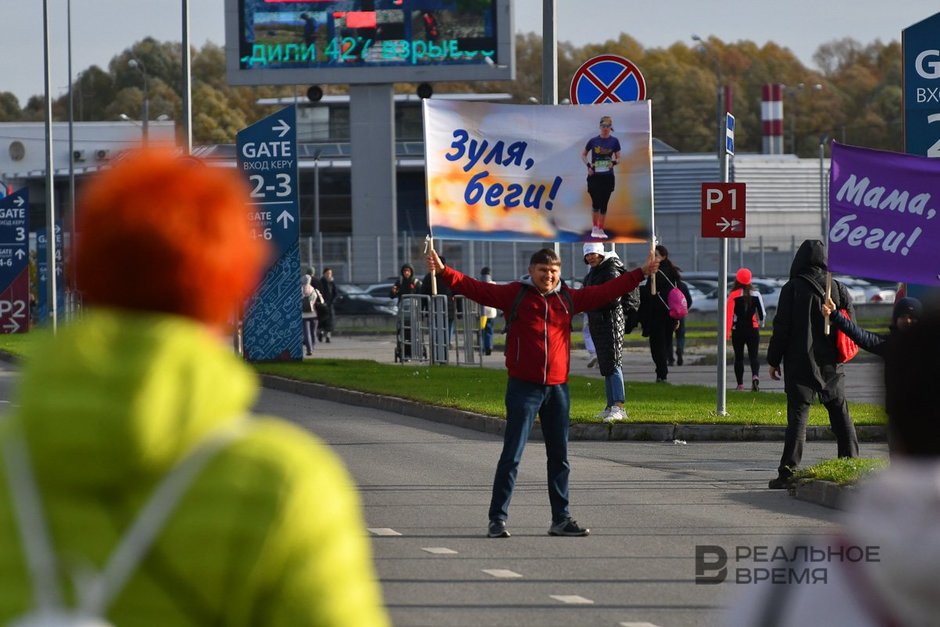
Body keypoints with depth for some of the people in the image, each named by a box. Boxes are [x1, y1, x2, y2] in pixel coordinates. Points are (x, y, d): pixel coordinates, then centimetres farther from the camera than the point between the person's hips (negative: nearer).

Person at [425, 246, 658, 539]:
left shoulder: (569, 298, 10)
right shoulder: (514, 294, -1)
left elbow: (606, 291, 18)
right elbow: (475, 288, -8)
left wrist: (640, 273, 19)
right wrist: (444, 272, -20)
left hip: (558, 388, 4)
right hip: (523, 387, -4)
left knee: (559, 457, 10)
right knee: (512, 455, -6)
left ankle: (561, 519, 19)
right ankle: (498, 518, -2)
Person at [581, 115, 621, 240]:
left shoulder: (614, 141, 2)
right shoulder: (593, 141, 0)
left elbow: (618, 157, 7)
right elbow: (583, 154, 11)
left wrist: (613, 162, -15)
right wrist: (588, 165, -5)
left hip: (607, 177, 1)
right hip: (594, 176, -1)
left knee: (604, 204, 4)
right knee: (596, 203, -5)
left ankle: (601, 229, 12)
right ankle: (594, 227, 12)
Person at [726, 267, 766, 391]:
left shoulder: (734, 295, -8)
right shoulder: (756, 294, 1)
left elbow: (729, 313, -13)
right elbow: (762, 312, 6)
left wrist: (727, 330, -13)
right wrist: (761, 323, 24)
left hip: (738, 330, -2)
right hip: (753, 329, 2)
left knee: (739, 357, 8)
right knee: (754, 355, 0)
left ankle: (740, 384, 8)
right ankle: (755, 375, -27)